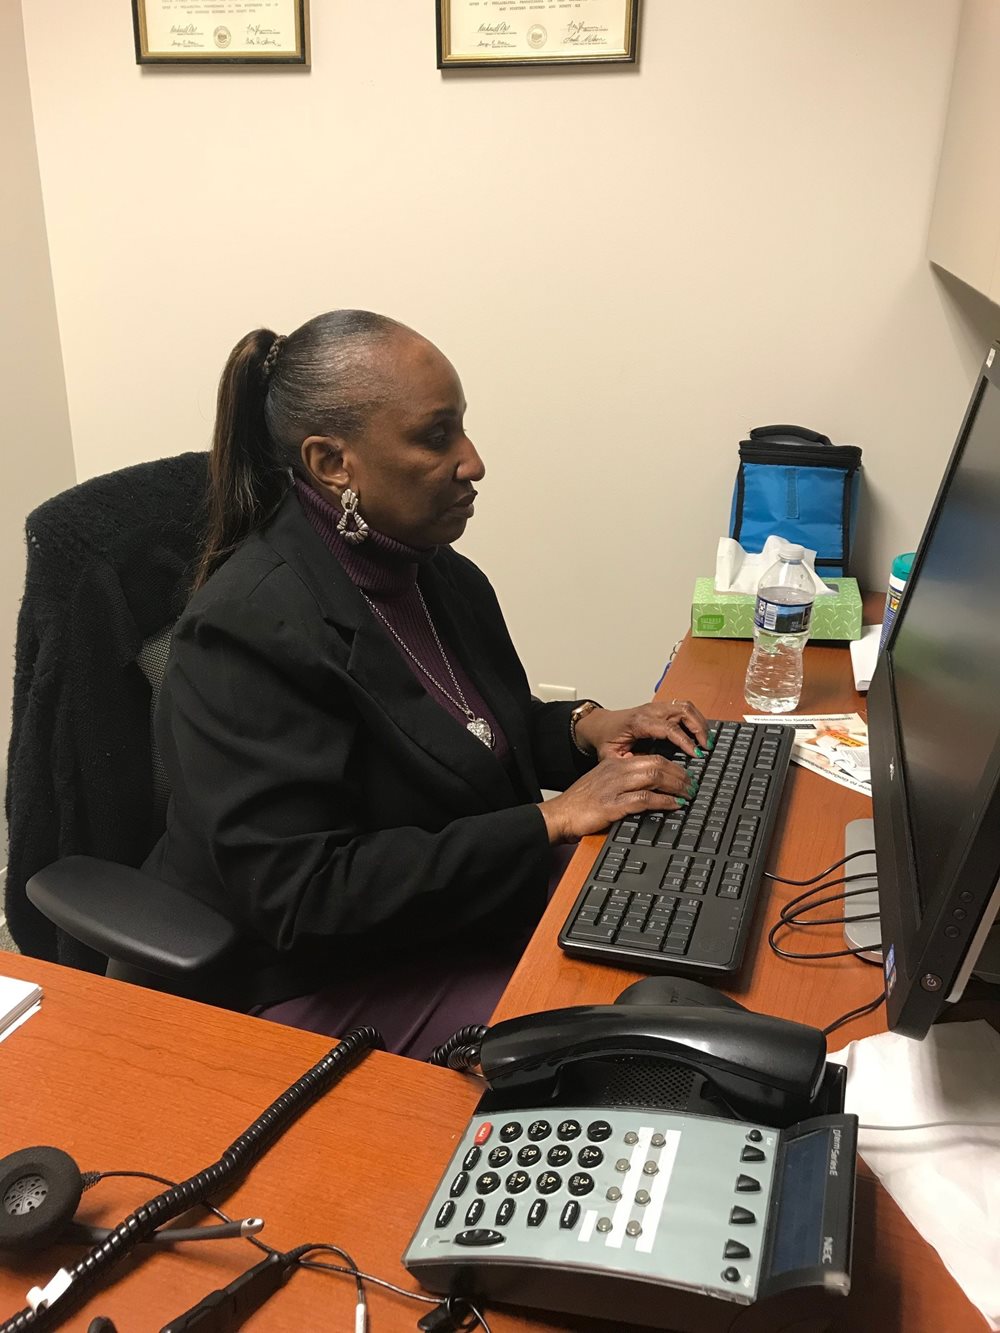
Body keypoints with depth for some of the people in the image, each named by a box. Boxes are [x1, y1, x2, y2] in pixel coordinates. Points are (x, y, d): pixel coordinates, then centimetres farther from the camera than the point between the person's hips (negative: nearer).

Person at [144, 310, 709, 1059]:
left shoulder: (440, 572, 2)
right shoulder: (251, 631, -23)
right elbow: (303, 897, -25)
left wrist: (581, 728, -4)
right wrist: (550, 820, -25)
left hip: (484, 913, 8)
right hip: (330, 984, -7)